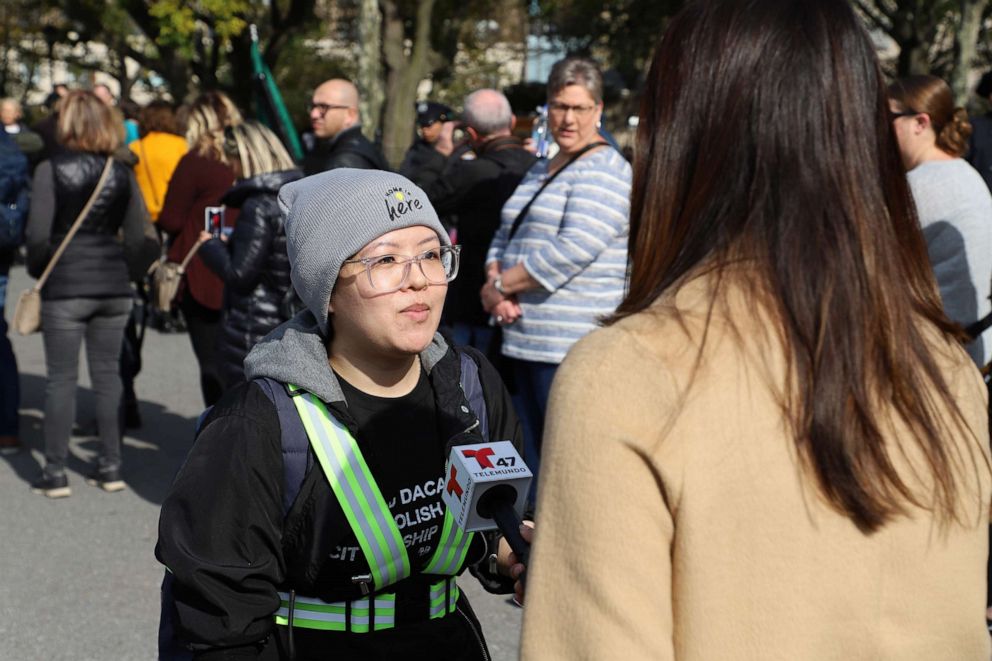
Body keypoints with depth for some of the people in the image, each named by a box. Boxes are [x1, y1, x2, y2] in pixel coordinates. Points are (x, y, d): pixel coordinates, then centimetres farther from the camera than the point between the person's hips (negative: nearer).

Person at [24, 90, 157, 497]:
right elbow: (138, 238, 2)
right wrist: (125, 273, 14)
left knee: (61, 377, 4)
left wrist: (38, 273, 7)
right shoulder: (123, 174, 3)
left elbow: (38, 235, -9)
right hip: (114, 287, 3)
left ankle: (55, 473, 7)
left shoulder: (51, 170, -7)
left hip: (64, 288, -3)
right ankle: (110, 467, 15)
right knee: (107, 374, 11)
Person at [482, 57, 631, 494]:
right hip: (523, 341, 9)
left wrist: (500, 285, -12)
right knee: (530, 467, 14)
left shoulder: (603, 171, -9)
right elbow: (505, 236, 21)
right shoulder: (539, 171, 20)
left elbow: (575, 249, -20)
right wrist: (496, 285, -2)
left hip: (570, 347, -9)